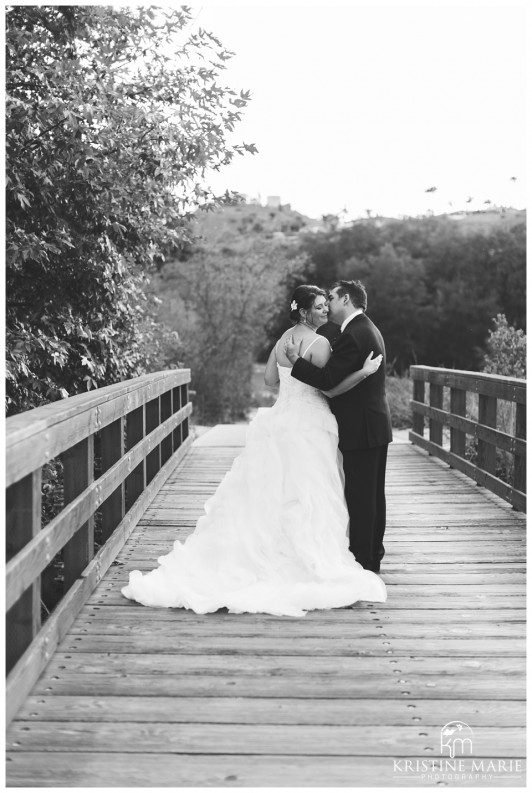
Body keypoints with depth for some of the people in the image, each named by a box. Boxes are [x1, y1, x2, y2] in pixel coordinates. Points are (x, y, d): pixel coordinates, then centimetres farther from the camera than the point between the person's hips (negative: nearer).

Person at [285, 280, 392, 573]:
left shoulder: (353, 335, -19)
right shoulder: (368, 329, 15)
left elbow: (328, 380, -22)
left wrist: (296, 360, -15)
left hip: (361, 430, -10)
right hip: (377, 426, 10)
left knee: (359, 497, -4)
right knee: (373, 494, 16)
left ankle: (361, 562, 1)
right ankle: (373, 555, 25)